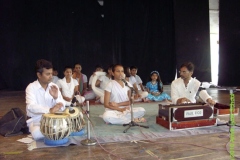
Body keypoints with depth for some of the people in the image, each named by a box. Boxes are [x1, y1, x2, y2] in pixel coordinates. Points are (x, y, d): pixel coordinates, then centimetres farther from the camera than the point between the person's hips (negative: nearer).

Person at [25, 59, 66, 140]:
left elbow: (62, 107, -4)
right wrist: (49, 110, -45)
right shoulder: (31, 87, -12)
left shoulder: (54, 86, 0)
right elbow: (31, 106, -29)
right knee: (37, 134, -34)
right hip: (36, 120, -3)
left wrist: (56, 97, -25)